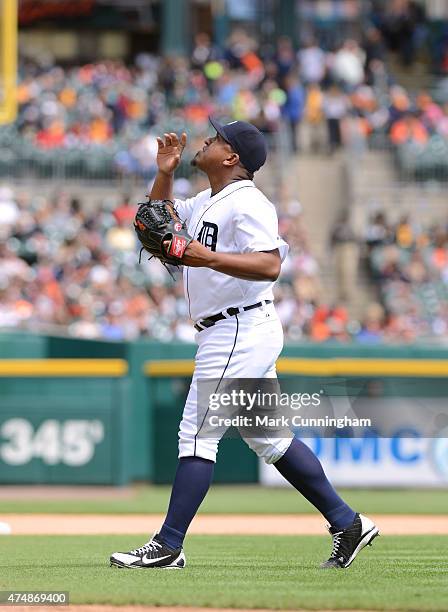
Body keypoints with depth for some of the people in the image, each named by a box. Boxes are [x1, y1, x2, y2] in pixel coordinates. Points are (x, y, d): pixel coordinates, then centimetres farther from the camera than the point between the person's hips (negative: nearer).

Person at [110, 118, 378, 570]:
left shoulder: (247, 203, -14)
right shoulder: (206, 203, 17)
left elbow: (270, 265, -26)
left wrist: (209, 258, -34)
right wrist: (166, 171, 15)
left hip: (241, 328, -10)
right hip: (226, 333, 10)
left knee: (196, 434, -11)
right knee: (270, 438, 13)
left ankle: (168, 546, -11)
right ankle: (347, 524, 16)